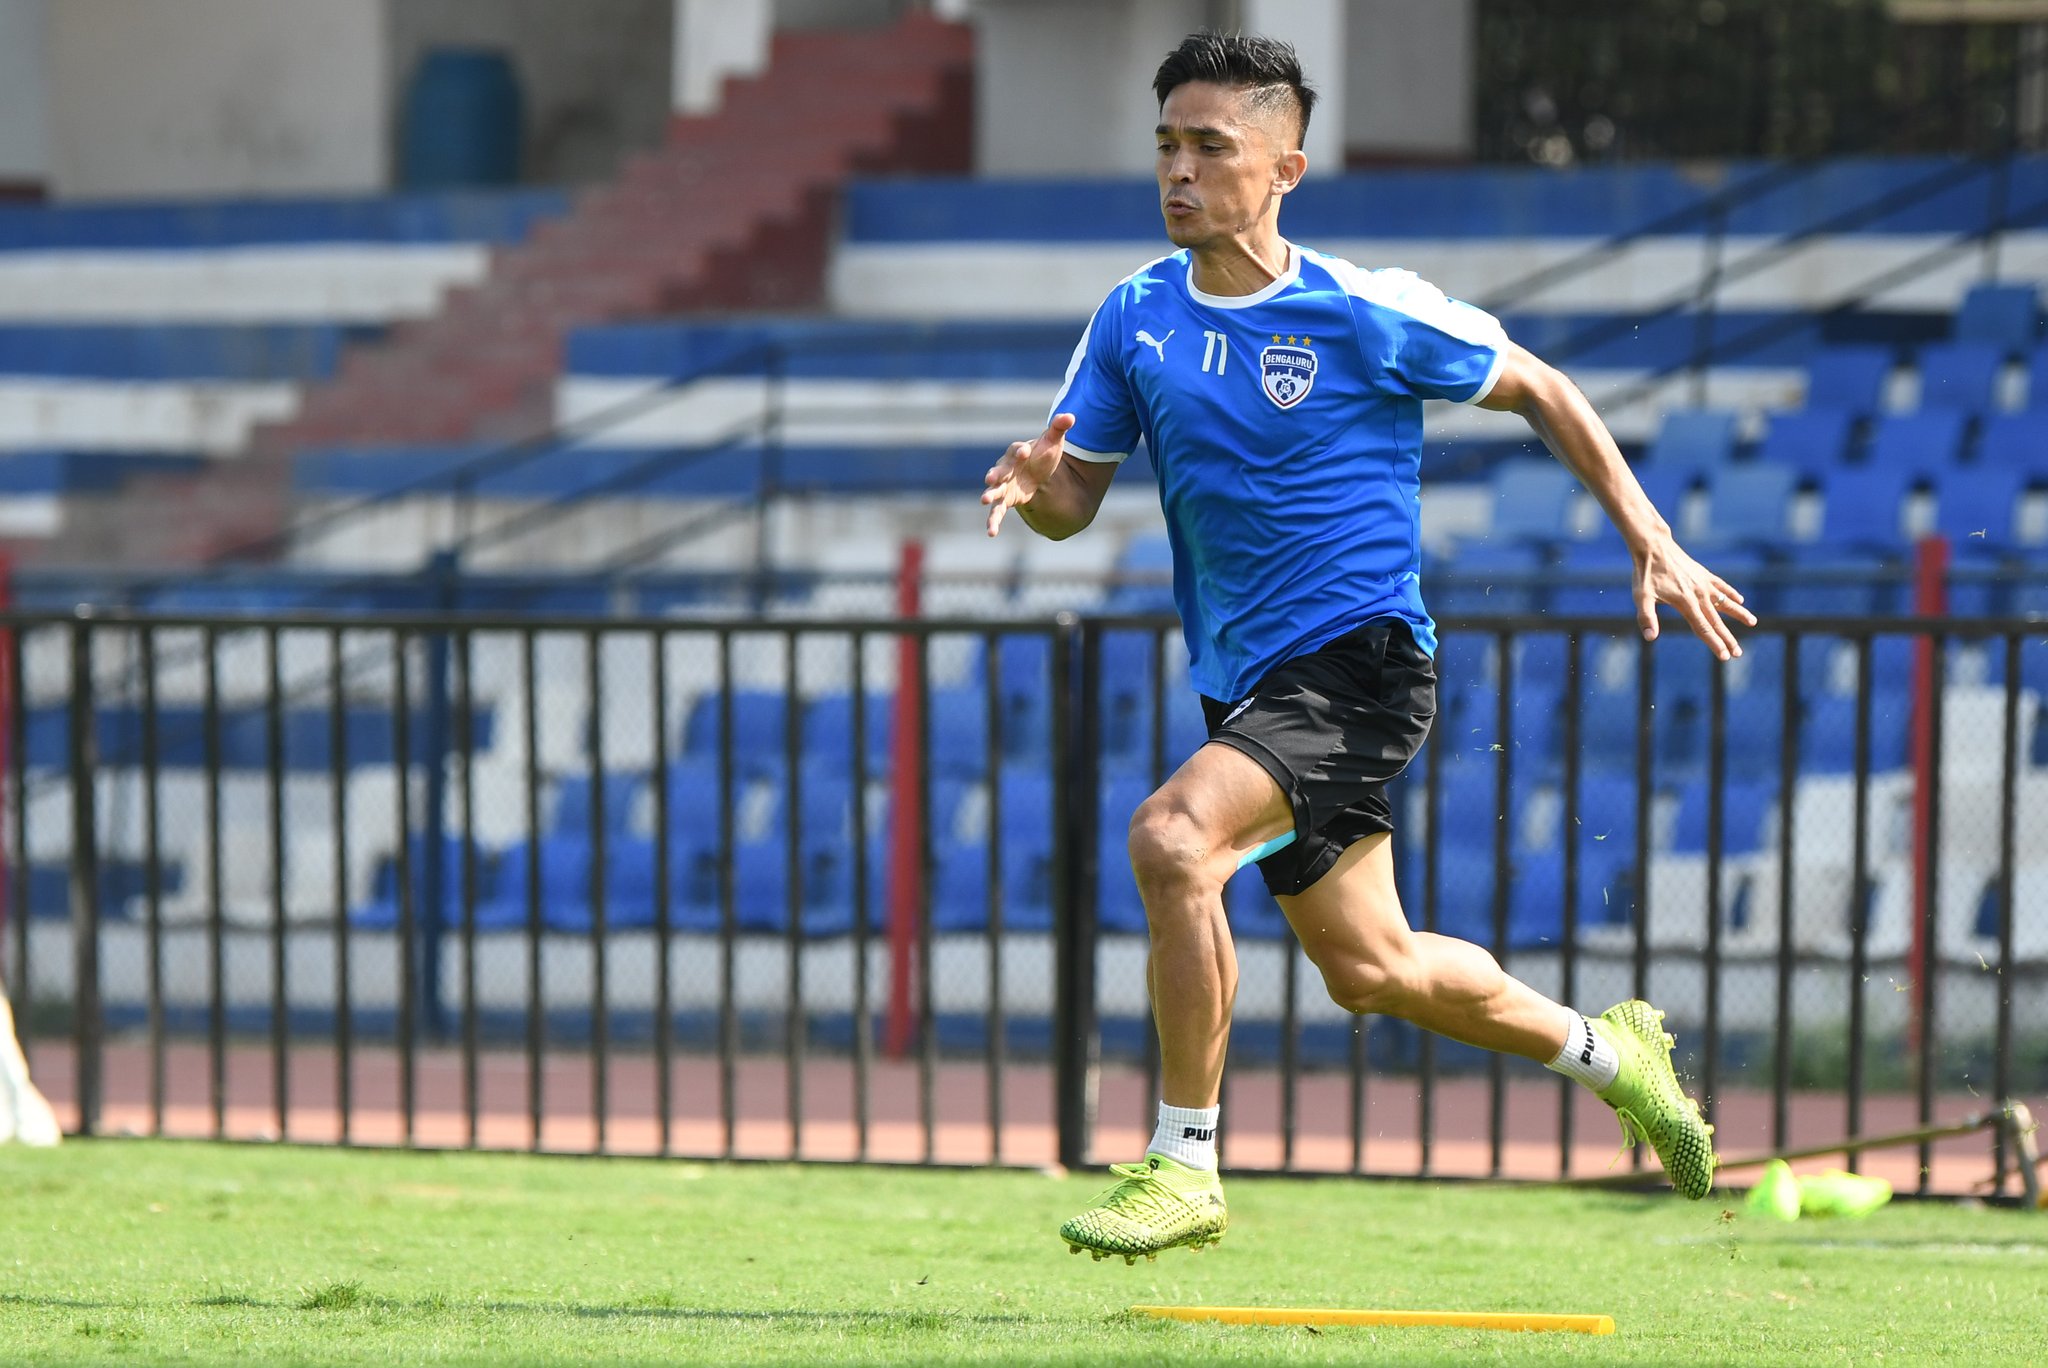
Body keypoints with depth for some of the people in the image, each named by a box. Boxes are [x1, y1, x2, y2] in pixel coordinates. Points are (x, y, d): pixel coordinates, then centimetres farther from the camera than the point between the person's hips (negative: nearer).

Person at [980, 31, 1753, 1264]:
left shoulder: (1365, 313, -12)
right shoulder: (1136, 320, 2)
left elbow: (1538, 389, 1)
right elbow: (1077, 501, 6)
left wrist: (1653, 547, -1)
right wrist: (1035, 485, -19)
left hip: (1357, 663, -7)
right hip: (1246, 683, 7)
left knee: (1173, 837, -29)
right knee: (1366, 966, 17)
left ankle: (1186, 1167, -18)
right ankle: (1603, 1050, 44)